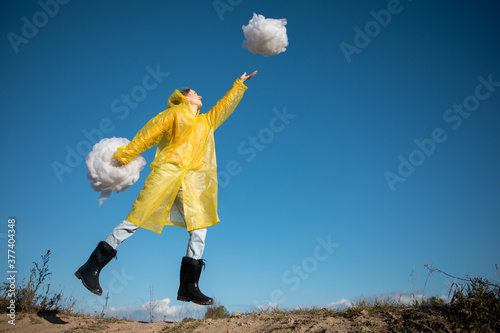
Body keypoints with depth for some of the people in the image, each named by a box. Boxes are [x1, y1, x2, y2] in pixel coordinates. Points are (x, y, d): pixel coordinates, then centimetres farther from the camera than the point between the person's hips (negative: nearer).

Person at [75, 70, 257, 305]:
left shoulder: (206, 122, 27)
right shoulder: (175, 113, 11)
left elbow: (226, 105, 38)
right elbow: (149, 133, 6)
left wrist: (239, 84, 43)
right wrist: (125, 154, 2)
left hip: (191, 182, 6)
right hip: (167, 172, -5)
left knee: (199, 228, -6)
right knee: (136, 221, -8)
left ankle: (189, 287, 0)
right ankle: (91, 268, 2)